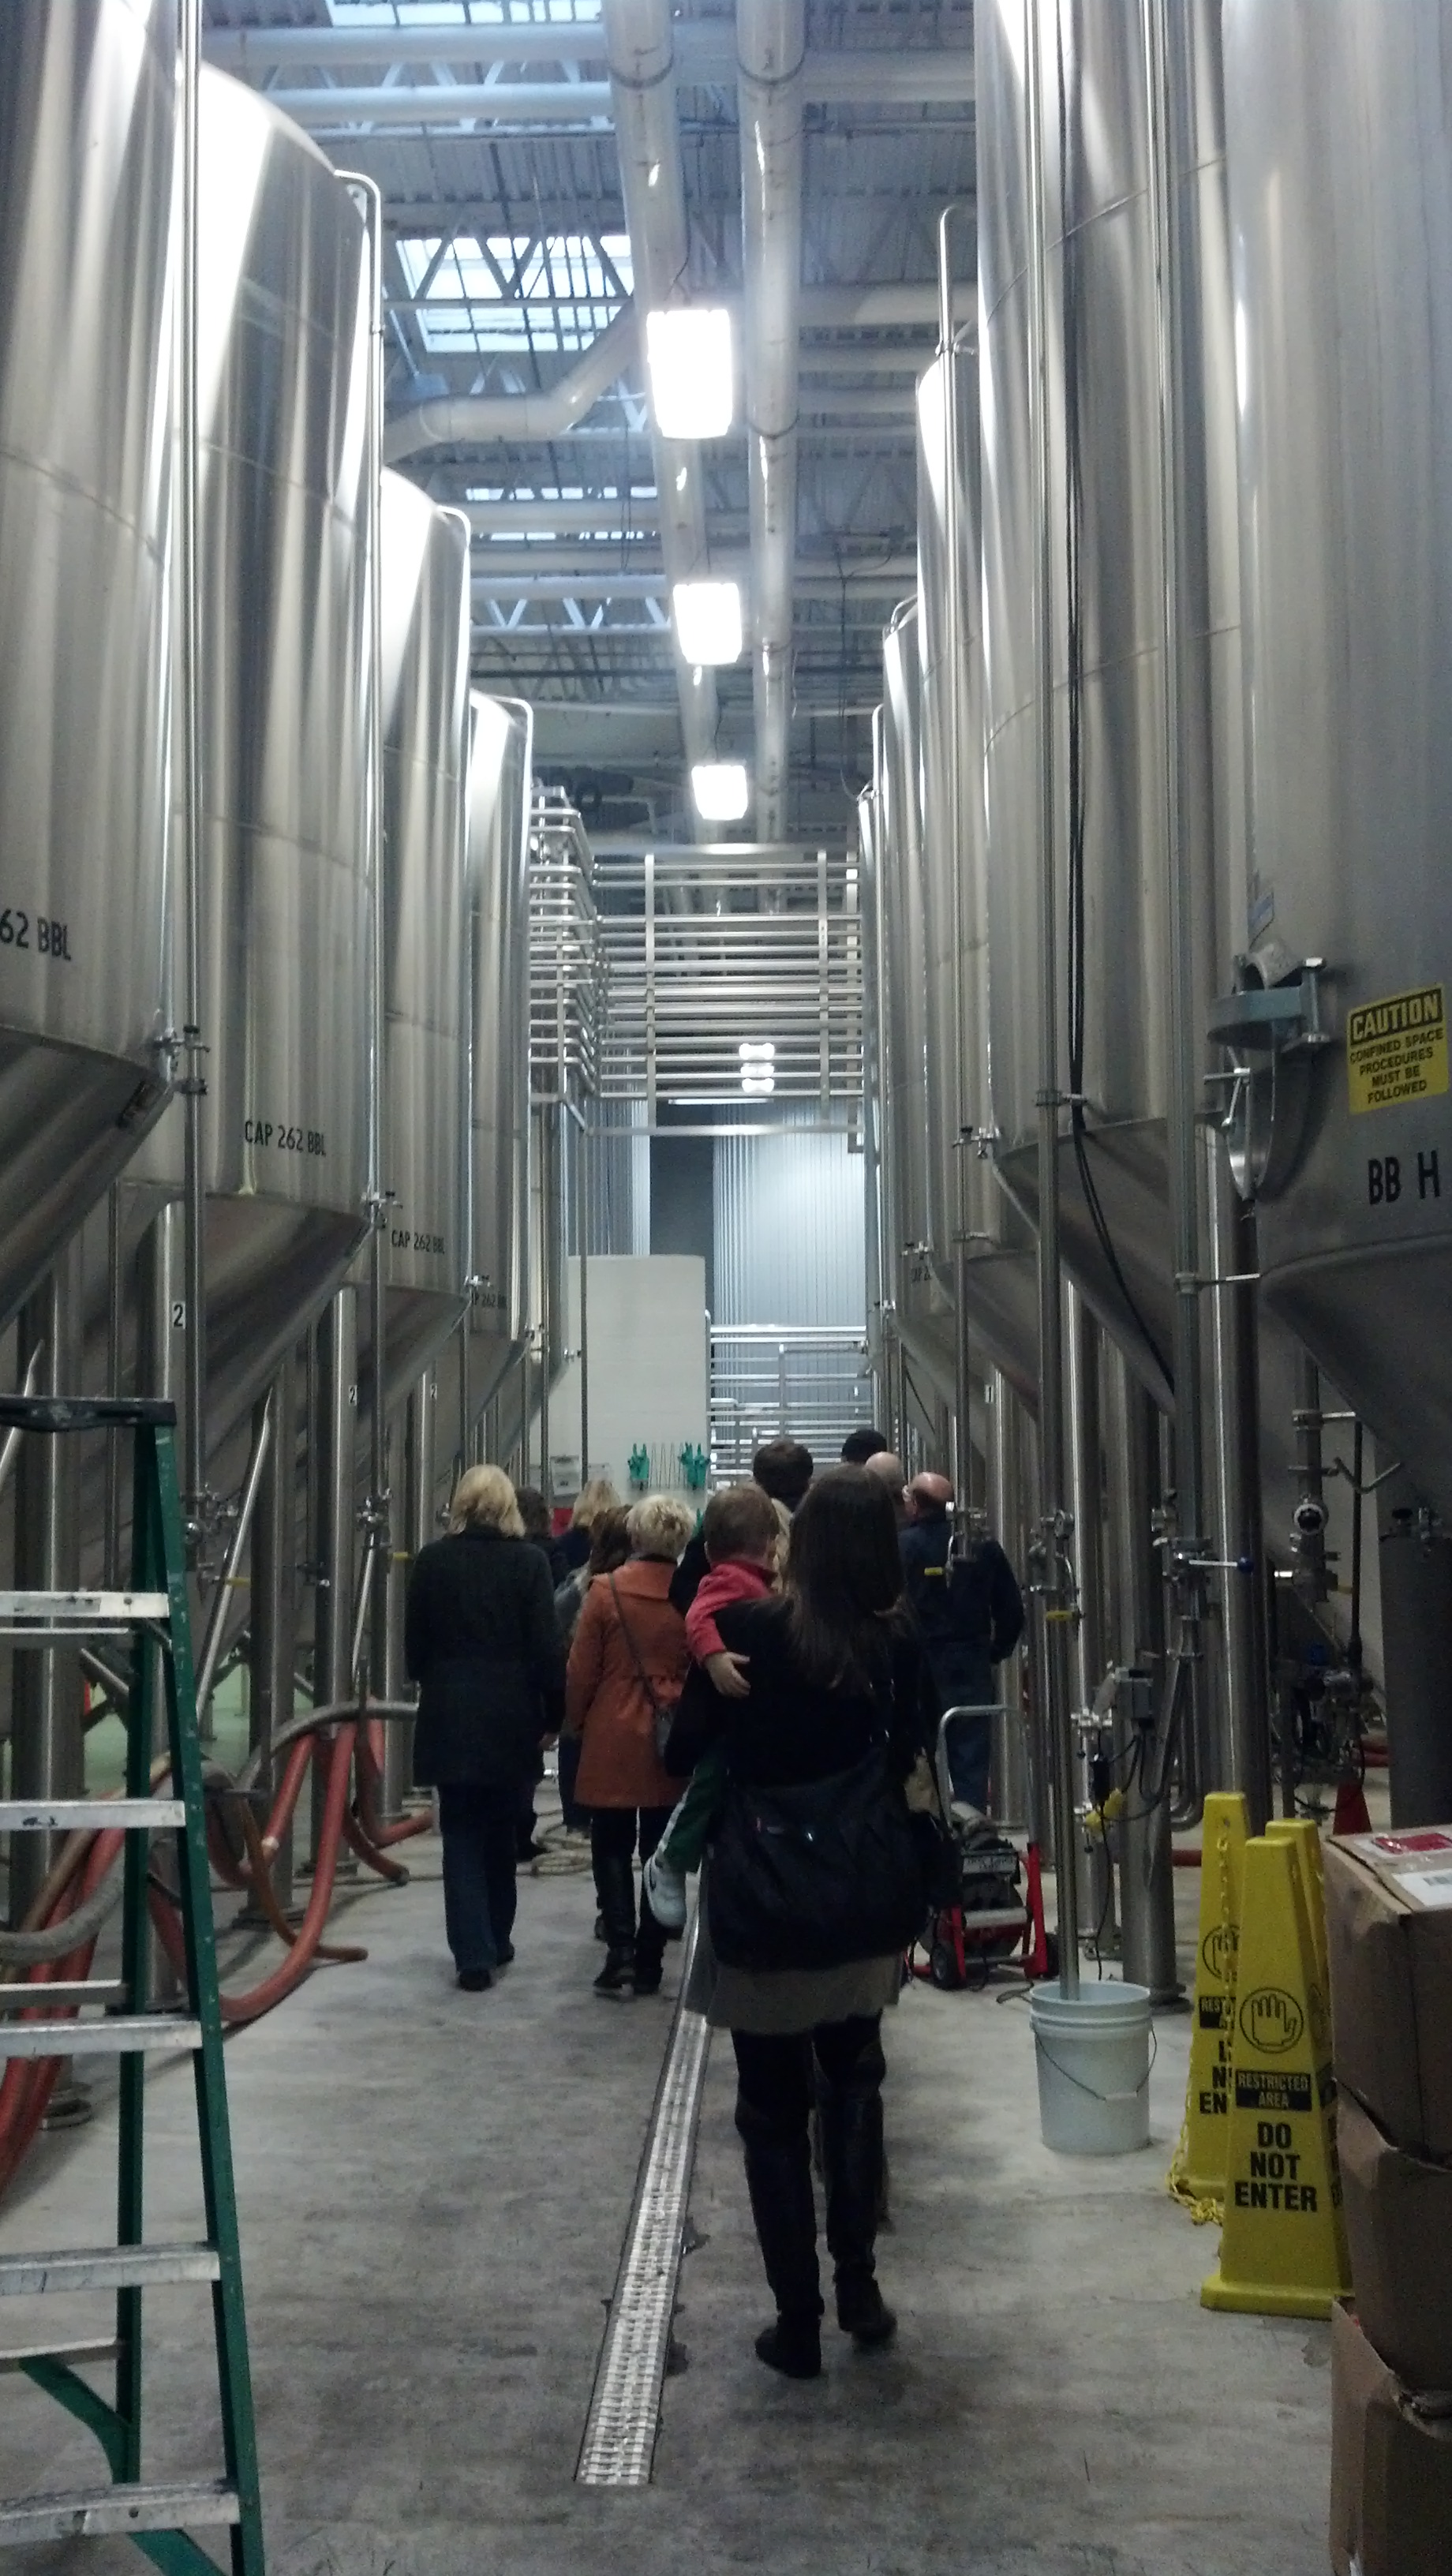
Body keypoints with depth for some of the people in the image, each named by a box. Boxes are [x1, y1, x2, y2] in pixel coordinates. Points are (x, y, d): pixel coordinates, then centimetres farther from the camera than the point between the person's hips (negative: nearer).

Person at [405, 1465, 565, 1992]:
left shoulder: (432, 1560, -2)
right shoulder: (528, 1562, -6)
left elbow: (414, 1643, 5)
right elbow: (547, 1647, -7)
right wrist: (553, 1713, 3)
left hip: (449, 1717, 0)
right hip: (510, 1717, 0)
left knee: (462, 1835, 5)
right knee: (500, 1832, 17)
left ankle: (474, 1955, -4)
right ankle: (496, 1941, 28)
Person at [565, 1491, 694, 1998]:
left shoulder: (606, 1591, -9)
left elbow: (582, 1670, -5)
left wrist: (576, 1722, 11)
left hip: (612, 1740, -2)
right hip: (672, 1743, 2)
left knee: (612, 1849, 9)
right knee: (660, 1853, 11)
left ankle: (620, 1953, -5)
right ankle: (648, 1965, 14)